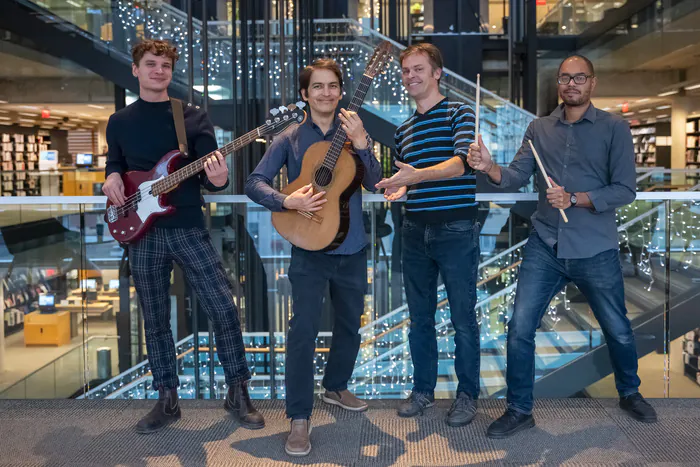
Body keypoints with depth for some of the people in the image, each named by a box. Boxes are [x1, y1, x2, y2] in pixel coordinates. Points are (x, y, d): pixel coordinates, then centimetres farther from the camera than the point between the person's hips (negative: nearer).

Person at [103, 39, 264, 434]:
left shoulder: (194, 116, 2)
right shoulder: (119, 122, 9)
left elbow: (208, 172, -3)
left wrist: (218, 179, -27)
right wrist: (112, 179, -3)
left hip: (189, 228, -2)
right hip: (144, 232, 2)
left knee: (224, 308, -6)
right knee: (155, 320, 8)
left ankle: (238, 392, 12)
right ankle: (167, 399, 22)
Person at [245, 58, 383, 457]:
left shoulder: (354, 132, 4)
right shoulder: (290, 140, -1)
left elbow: (374, 182, -8)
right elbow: (255, 183, -6)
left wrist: (361, 144, -23)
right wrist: (288, 202, -23)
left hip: (352, 248, 4)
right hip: (310, 248, -3)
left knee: (350, 323, 17)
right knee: (304, 329, -10)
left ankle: (336, 386, 40)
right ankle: (300, 418, -1)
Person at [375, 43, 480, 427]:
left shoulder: (459, 114, -2)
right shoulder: (403, 130, 16)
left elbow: (461, 162, -18)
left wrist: (418, 174, -32)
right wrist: (397, 190, 2)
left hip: (456, 231, -5)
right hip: (415, 232, 6)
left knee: (462, 317, 2)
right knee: (419, 316, 11)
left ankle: (467, 394, 16)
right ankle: (423, 389, 25)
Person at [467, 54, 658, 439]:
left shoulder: (614, 129, -2)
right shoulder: (539, 129, 7)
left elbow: (625, 190, -8)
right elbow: (516, 177, -2)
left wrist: (574, 199, -20)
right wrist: (488, 167, -22)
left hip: (596, 251, -2)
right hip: (545, 247, 2)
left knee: (618, 331, 14)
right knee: (519, 329, -2)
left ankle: (630, 394, 42)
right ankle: (519, 410, 15)